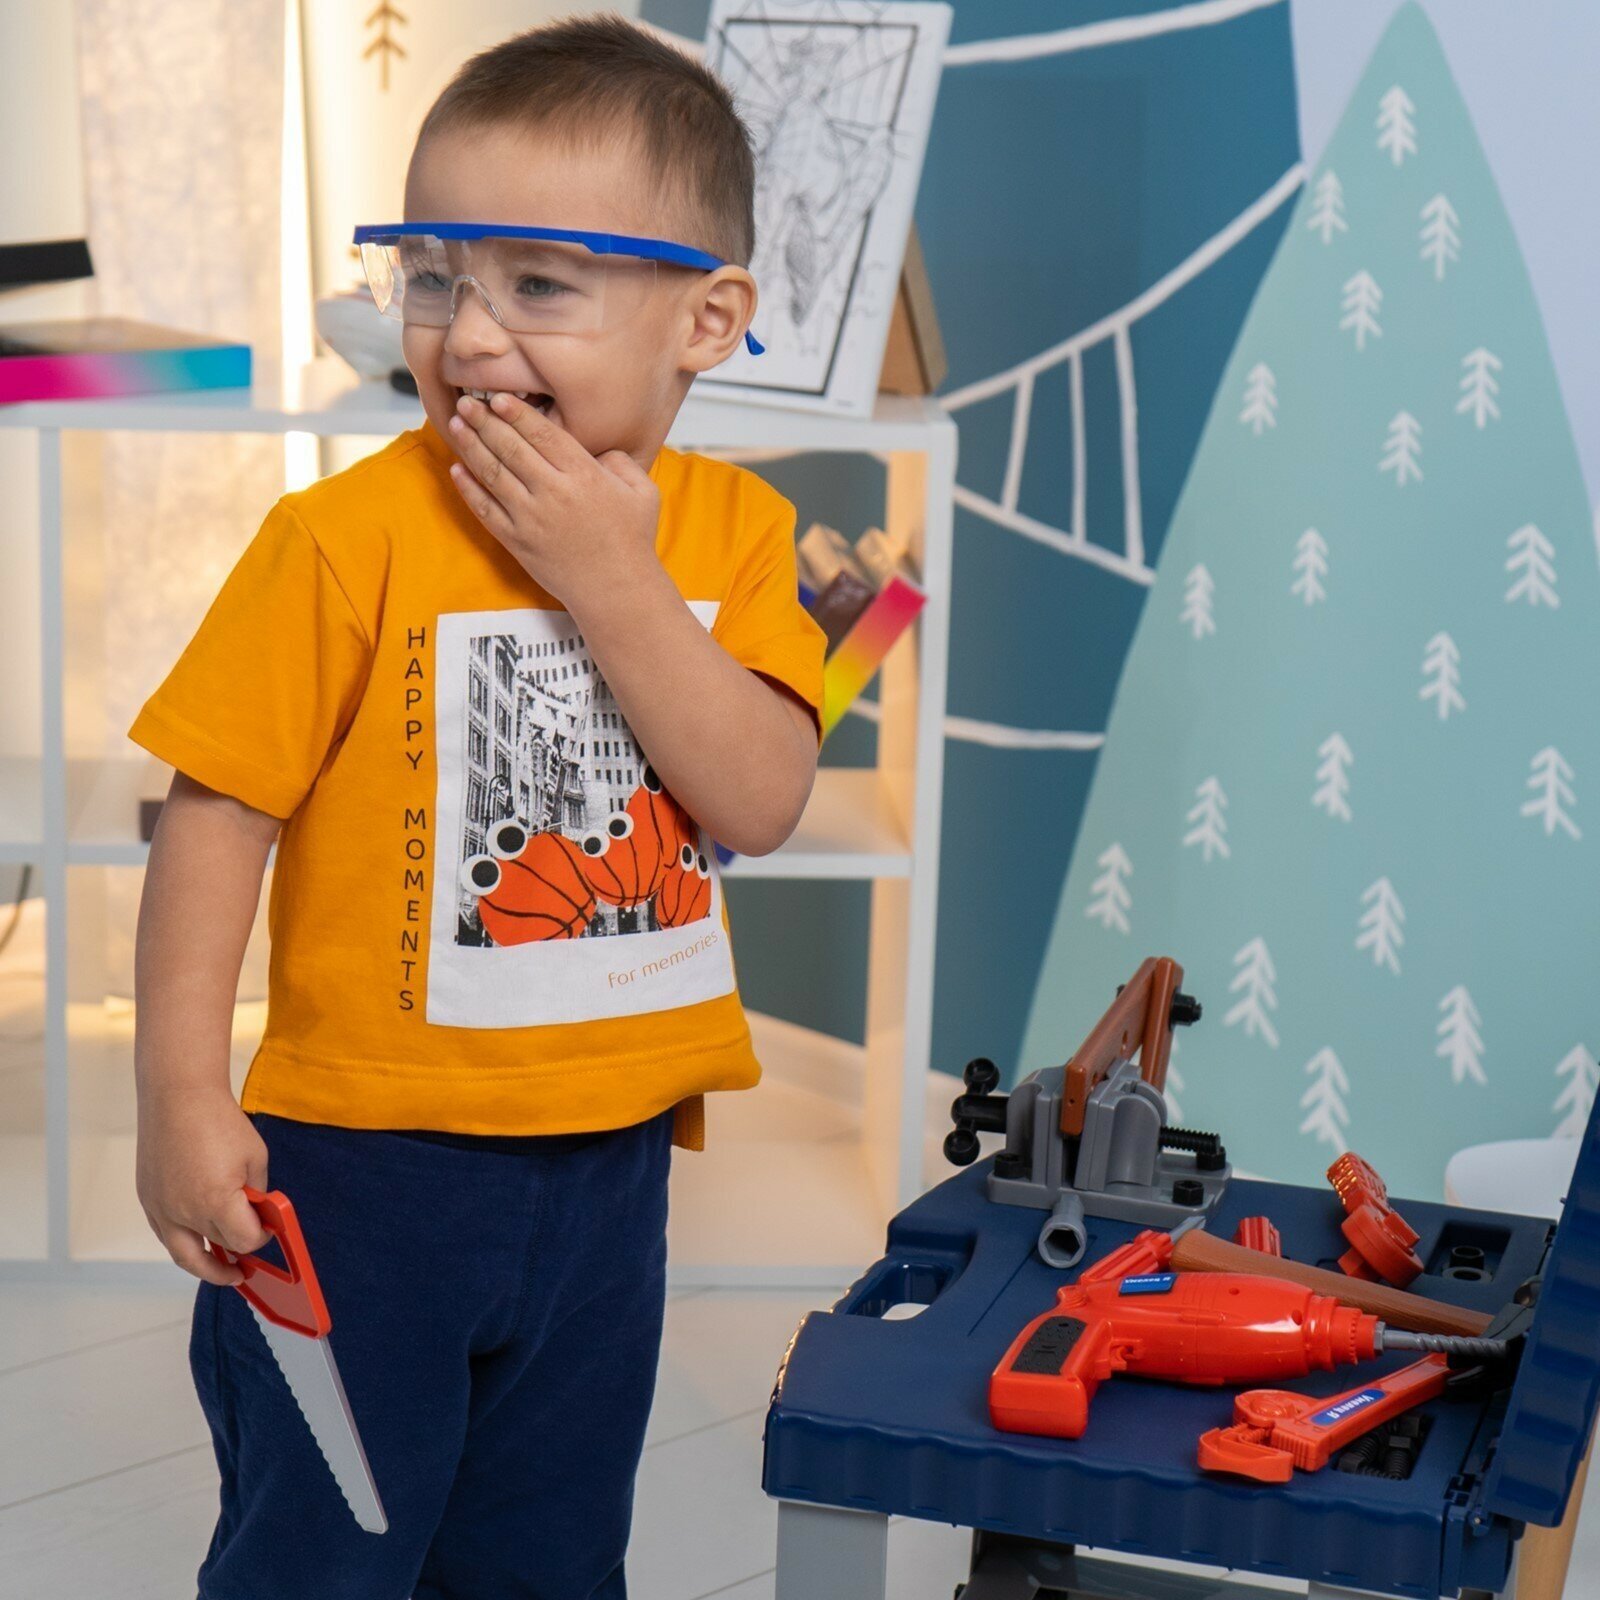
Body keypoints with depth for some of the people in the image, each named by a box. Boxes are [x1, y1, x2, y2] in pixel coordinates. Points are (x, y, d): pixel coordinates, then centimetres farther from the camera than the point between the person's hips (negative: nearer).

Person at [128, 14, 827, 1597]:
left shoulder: (727, 529, -3)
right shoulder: (350, 534, -14)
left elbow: (760, 801, -14)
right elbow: (219, 811, -13)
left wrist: (614, 581, -21)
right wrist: (182, 1095, -17)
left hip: (606, 1168, 4)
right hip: (365, 1165, -4)